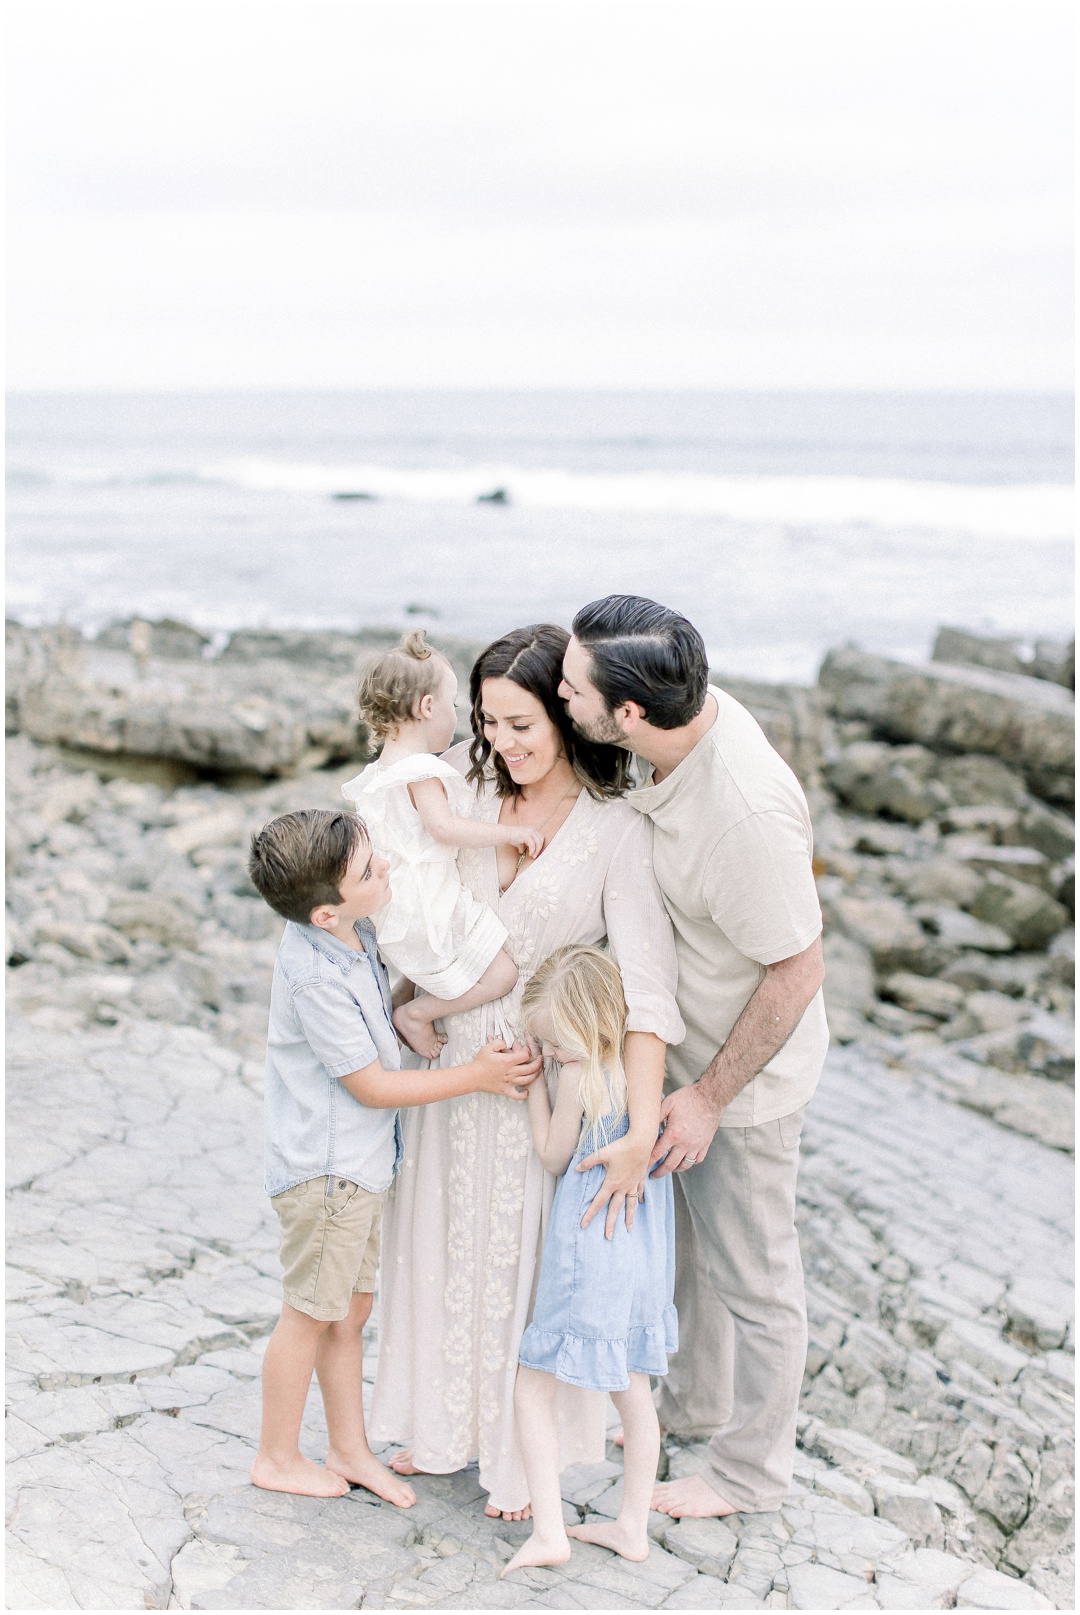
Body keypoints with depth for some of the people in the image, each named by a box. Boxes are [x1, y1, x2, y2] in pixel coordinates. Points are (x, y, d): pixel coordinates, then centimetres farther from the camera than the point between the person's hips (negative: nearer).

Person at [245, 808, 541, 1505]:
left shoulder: (348, 926, -4)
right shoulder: (317, 978, -28)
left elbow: (376, 1011, 18)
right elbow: (373, 1086, -20)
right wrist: (475, 1076, -15)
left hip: (360, 1165, 8)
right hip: (325, 1171, -8)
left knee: (352, 1311, 18)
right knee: (312, 1316, 8)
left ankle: (351, 1449, 31)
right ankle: (277, 1456, 25)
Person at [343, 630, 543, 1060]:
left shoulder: (377, 771, 13)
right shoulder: (421, 770, -16)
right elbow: (445, 827, -26)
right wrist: (509, 832, -20)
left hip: (393, 909, 10)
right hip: (427, 910, -10)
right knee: (499, 975, -9)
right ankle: (415, 1014, -4)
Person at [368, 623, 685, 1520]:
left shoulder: (618, 830, -19)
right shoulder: (467, 778, -6)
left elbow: (645, 983, -25)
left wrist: (641, 1130, -32)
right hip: (451, 1051, 4)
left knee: (529, 1258, 10)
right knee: (445, 1240, 19)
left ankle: (525, 1453, 32)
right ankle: (447, 1422, 42)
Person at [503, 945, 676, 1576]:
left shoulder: (579, 1078, -20)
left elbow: (553, 1158, -6)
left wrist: (534, 1086, -2)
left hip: (588, 1247, -7)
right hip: (645, 1247, 7)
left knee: (533, 1387, 6)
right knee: (634, 1393, 18)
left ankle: (549, 1533, 3)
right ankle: (634, 1525, 26)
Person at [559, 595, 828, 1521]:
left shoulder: (748, 811, -38)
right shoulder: (690, 713, -13)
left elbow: (797, 973, -26)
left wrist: (709, 1096, -16)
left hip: (748, 1068, -8)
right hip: (685, 1039, 8)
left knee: (749, 1273, 12)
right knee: (688, 1235, 27)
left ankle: (751, 1471, 34)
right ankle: (696, 1401, 51)